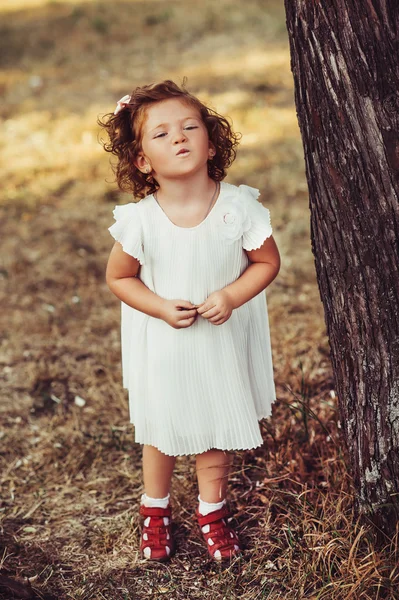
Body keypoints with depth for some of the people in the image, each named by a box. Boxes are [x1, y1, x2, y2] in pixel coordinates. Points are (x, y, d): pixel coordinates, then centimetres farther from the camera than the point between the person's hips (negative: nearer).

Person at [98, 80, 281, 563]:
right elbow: (118, 278, -5)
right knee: (161, 432, 17)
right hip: (163, 346, 0)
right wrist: (162, 307, -19)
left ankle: (212, 508, 42)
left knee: (220, 425, 16)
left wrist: (231, 296, -21)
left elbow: (267, 262, -6)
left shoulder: (239, 207, -19)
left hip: (224, 341, 1)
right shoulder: (138, 221, -19)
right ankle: (154, 508, 44)